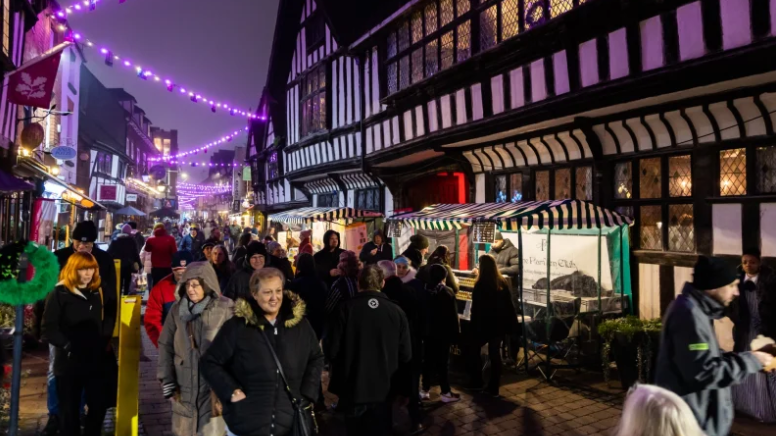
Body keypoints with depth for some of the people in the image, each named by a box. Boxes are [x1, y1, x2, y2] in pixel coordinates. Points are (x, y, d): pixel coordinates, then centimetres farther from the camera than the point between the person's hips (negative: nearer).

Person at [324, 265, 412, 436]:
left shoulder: (345, 309, -16)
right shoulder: (396, 312, -11)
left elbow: (331, 350, -14)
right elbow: (405, 355, -6)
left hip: (353, 387, -1)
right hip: (383, 389, 1)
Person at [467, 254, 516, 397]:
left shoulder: (480, 284, -15)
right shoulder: (502, 283, 2)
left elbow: (476, 308, -13)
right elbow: (508, 304, 7)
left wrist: (474, 326, -7)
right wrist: (510, 322, 12)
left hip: (484, 323, -5)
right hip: (499, 323, 6)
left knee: (472, 350, 12)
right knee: (495, 353, 11)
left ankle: (477, 382, 15)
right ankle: (493, 388, 13)